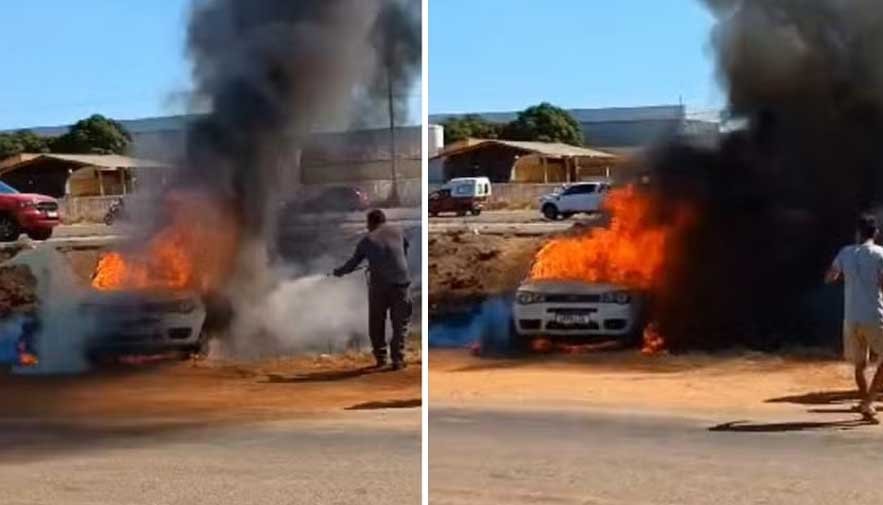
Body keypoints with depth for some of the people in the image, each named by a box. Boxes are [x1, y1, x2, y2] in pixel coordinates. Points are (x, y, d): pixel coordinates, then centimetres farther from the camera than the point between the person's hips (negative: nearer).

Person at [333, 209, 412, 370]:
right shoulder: (397, 232, 10)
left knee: (376, 323, 16)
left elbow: (353, 263, 13)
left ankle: (380, 357, 17)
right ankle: (397, 359, 0)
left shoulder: (367, 240, 7)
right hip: (400, 282, 0)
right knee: (400, 323, 7)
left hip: (378, 285, 0)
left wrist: (339, 272, 31)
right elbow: (405, 252, 23)